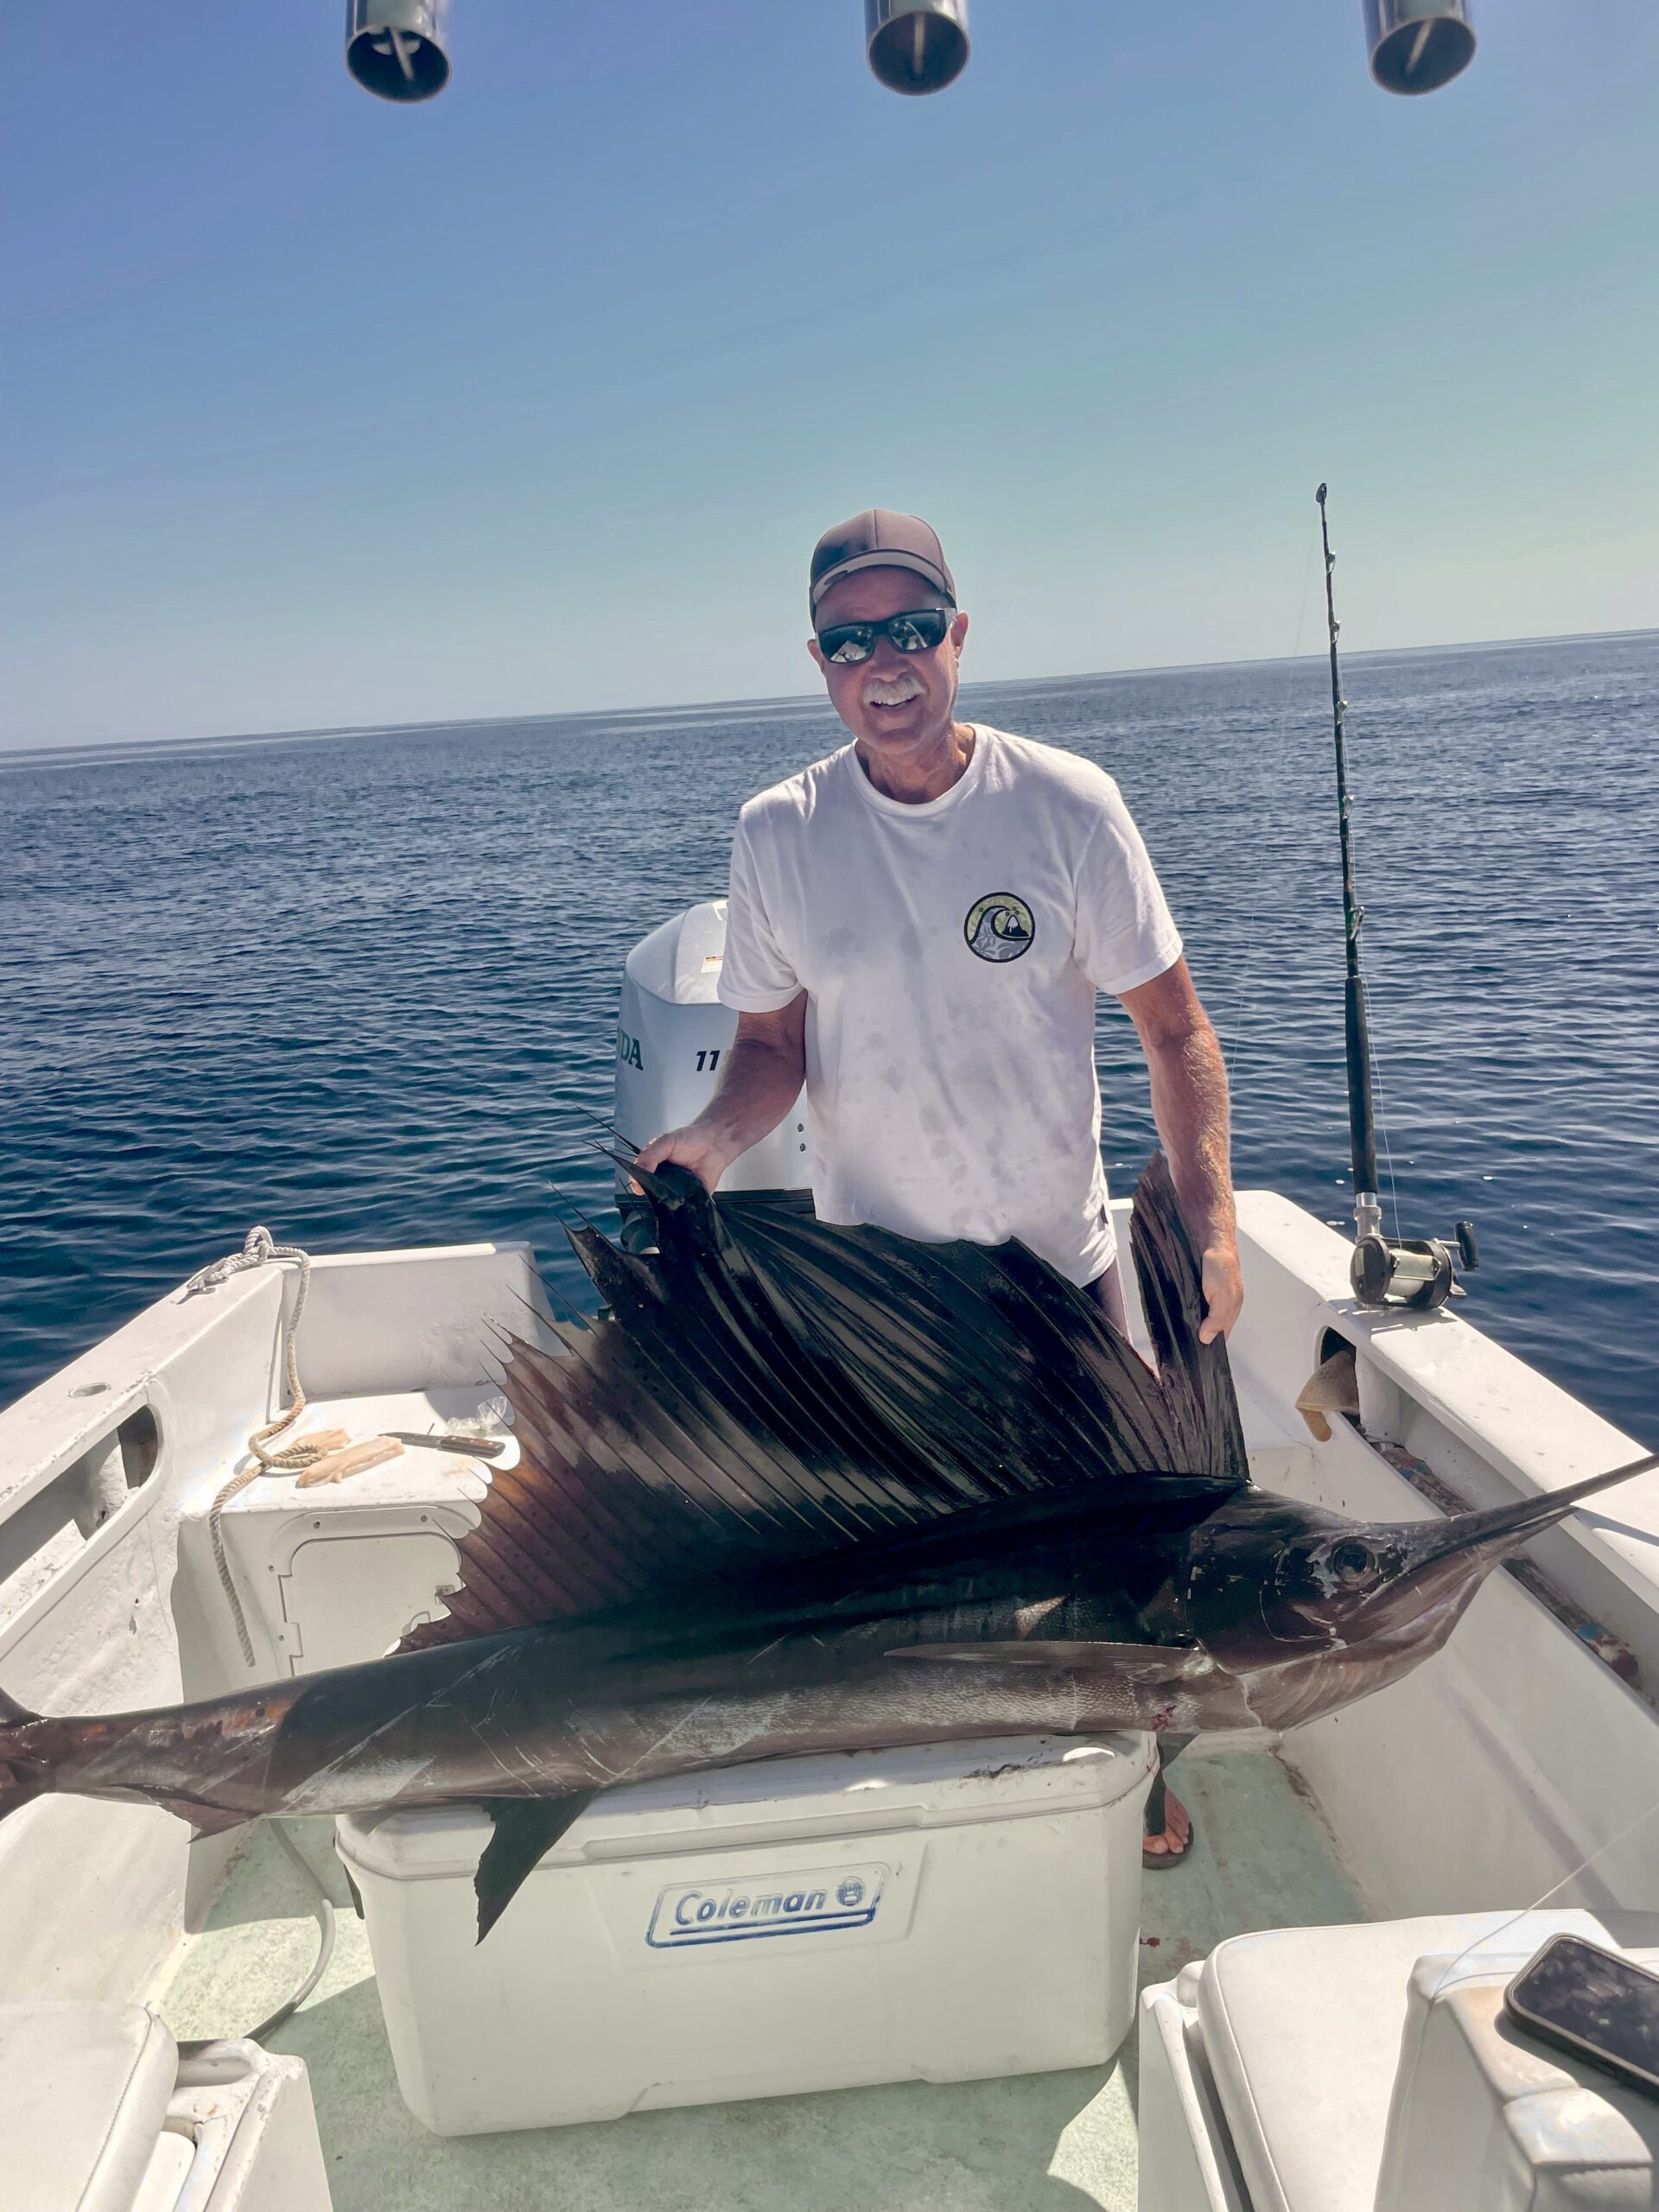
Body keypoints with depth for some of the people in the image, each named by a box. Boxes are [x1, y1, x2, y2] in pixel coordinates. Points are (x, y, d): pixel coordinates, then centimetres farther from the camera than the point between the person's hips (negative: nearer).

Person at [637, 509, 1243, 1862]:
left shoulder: (1065, 802, -10)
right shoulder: (778, 834, -7)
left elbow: (1173, 1025, -6)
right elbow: (775, 1041, 1)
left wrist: (1209, 1217, -16)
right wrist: (711, 1141, -20)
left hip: (1062, 1262, 0)